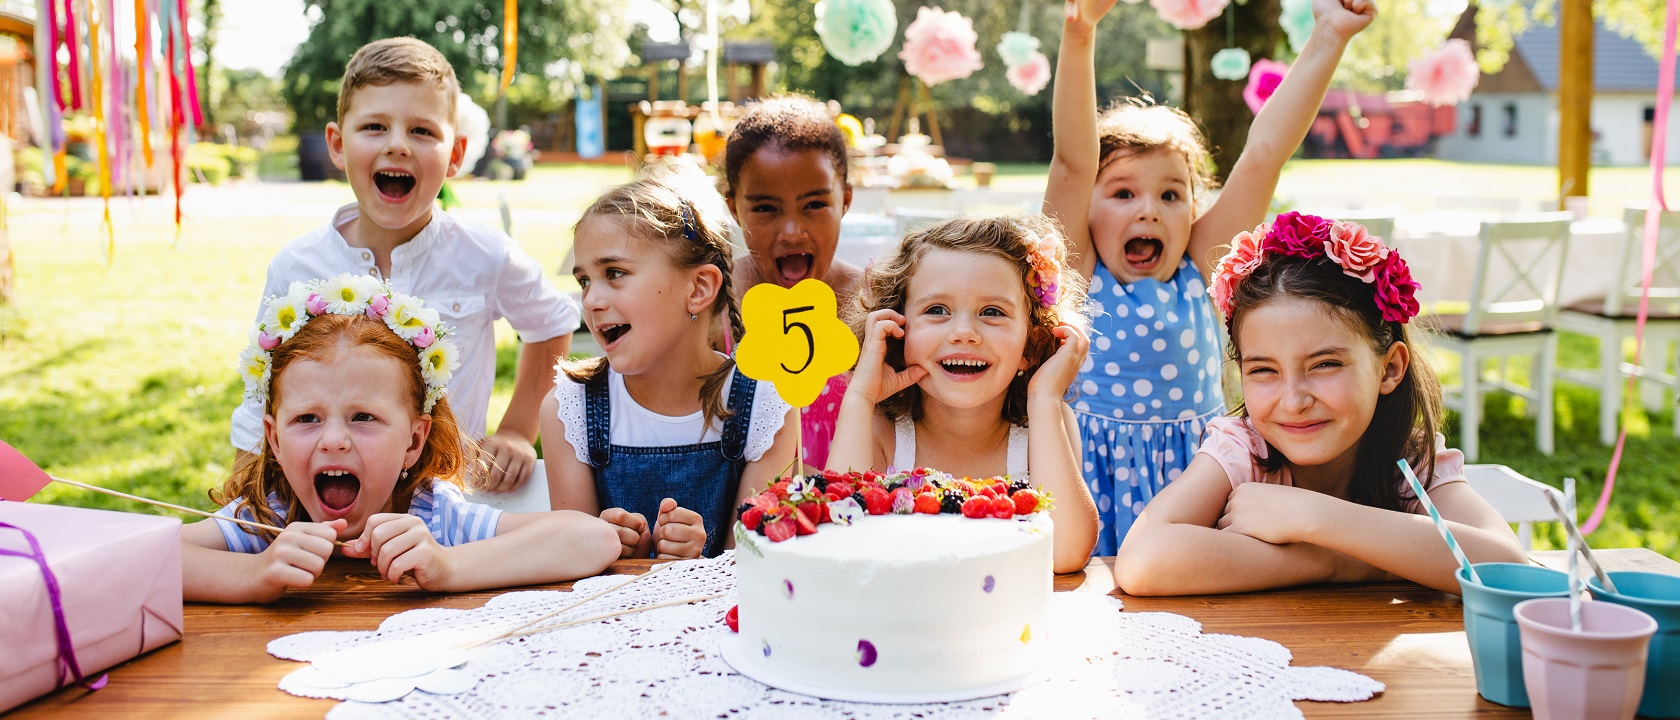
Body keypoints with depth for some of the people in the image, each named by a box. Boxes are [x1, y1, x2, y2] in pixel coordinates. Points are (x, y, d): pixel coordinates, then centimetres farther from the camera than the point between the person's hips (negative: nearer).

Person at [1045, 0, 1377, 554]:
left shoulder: (1197, 274, 5)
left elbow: (1263, 156, 2)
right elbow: (1073, 162, -14)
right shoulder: (1078, 274, -1)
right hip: (1097, 476, -2)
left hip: (1192, 468, 3)